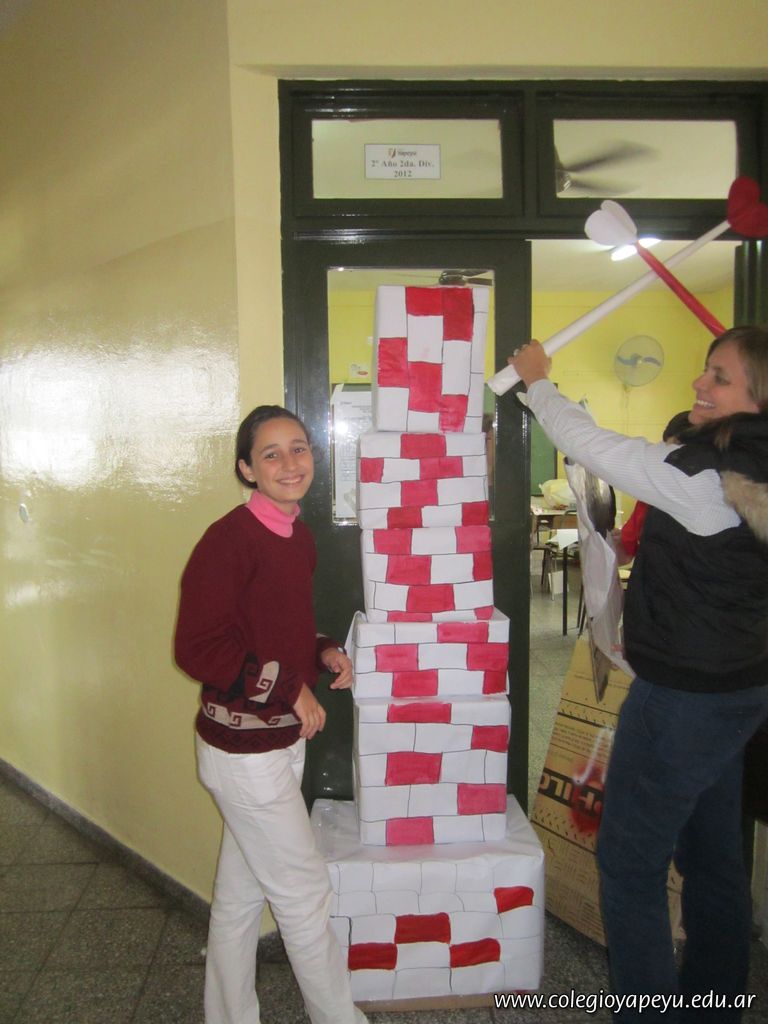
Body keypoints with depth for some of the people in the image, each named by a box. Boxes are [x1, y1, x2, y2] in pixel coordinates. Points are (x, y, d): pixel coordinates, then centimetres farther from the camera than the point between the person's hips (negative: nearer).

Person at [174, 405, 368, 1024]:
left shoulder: (298, 537, 5)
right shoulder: (229, 540, -20)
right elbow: (198, 647, -21)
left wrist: (322, 653, -1)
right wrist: (290, 689, -18)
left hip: (281, 739, 8)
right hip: (244, 750, -8)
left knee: (241, 893, 22)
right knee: (304, 892, 9)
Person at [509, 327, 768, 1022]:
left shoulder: (702, 474, -22)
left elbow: (591, 444, -14)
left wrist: (537, 380, 0)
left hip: (686, 693, -9)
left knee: (630, 862, 5)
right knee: (712, 856, 21)